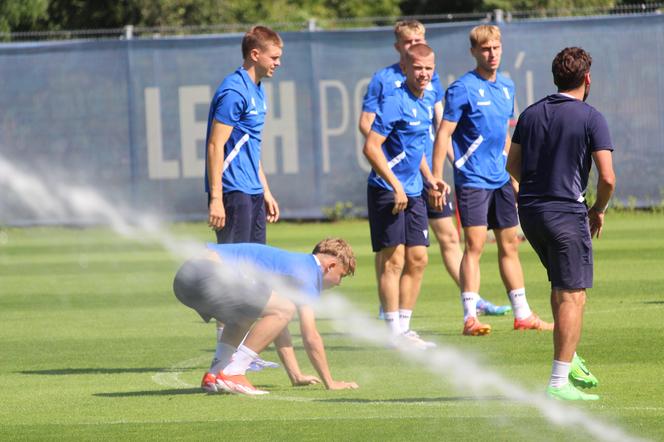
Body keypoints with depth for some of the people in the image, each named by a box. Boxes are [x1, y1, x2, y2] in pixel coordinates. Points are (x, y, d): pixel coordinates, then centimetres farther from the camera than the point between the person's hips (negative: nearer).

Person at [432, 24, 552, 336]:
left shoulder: (507, 87, 12)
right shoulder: (462, 89, -10)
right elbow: (443, 134, -11)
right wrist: (437, 179, -17)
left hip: (501, 179, 7)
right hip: (472, 179, -7)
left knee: (509, 244, 11)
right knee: (475, 244, -10)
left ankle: (523, 314, 17)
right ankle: (470, 318, -10)